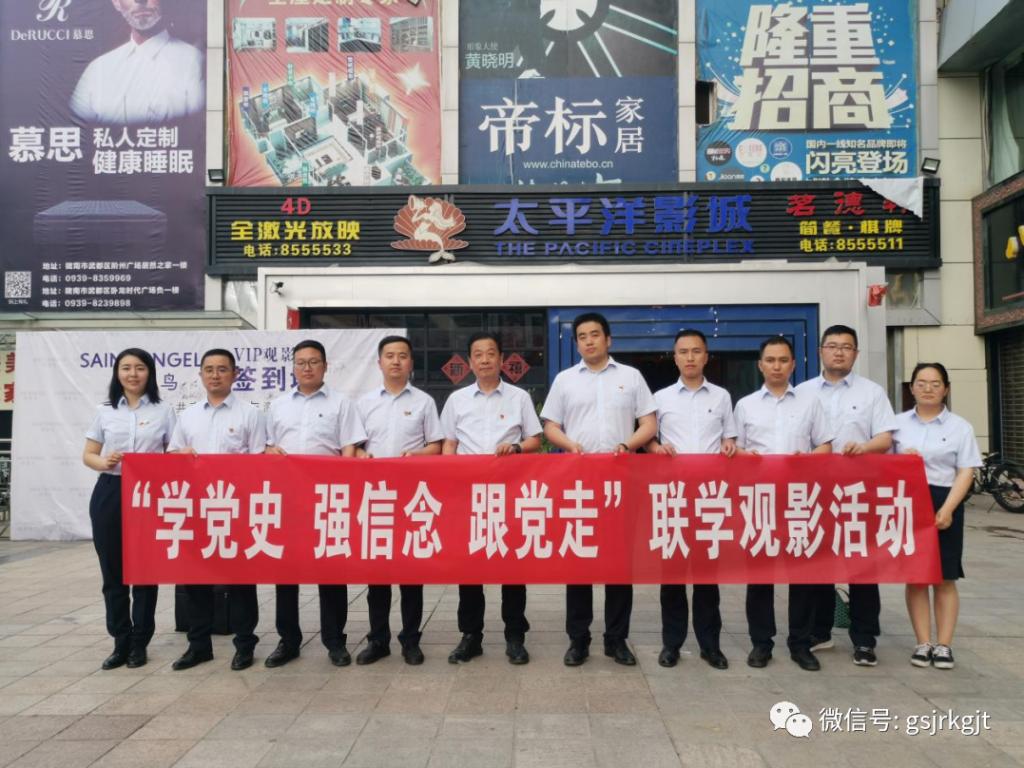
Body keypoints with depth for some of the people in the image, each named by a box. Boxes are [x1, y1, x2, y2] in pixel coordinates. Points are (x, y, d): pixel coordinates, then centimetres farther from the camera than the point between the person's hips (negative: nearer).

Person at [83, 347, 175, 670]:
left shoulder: (163, 411, 3)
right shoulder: (105, 412, 8)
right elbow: (88, 455, 10)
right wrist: (103, 463, -11)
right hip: (109, 494, 2)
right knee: (112, 570, 6)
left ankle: (140, 642, 18)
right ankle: (121, 641, 19)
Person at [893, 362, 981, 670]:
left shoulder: (960, 427, 3)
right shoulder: (898, 423, 7)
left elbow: (966, 472, -2)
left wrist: (947, 509, -13)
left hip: (943, 504, -1)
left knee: (945, 578, 3)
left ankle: (944, 645, 13)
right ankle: (923, 643, 14)